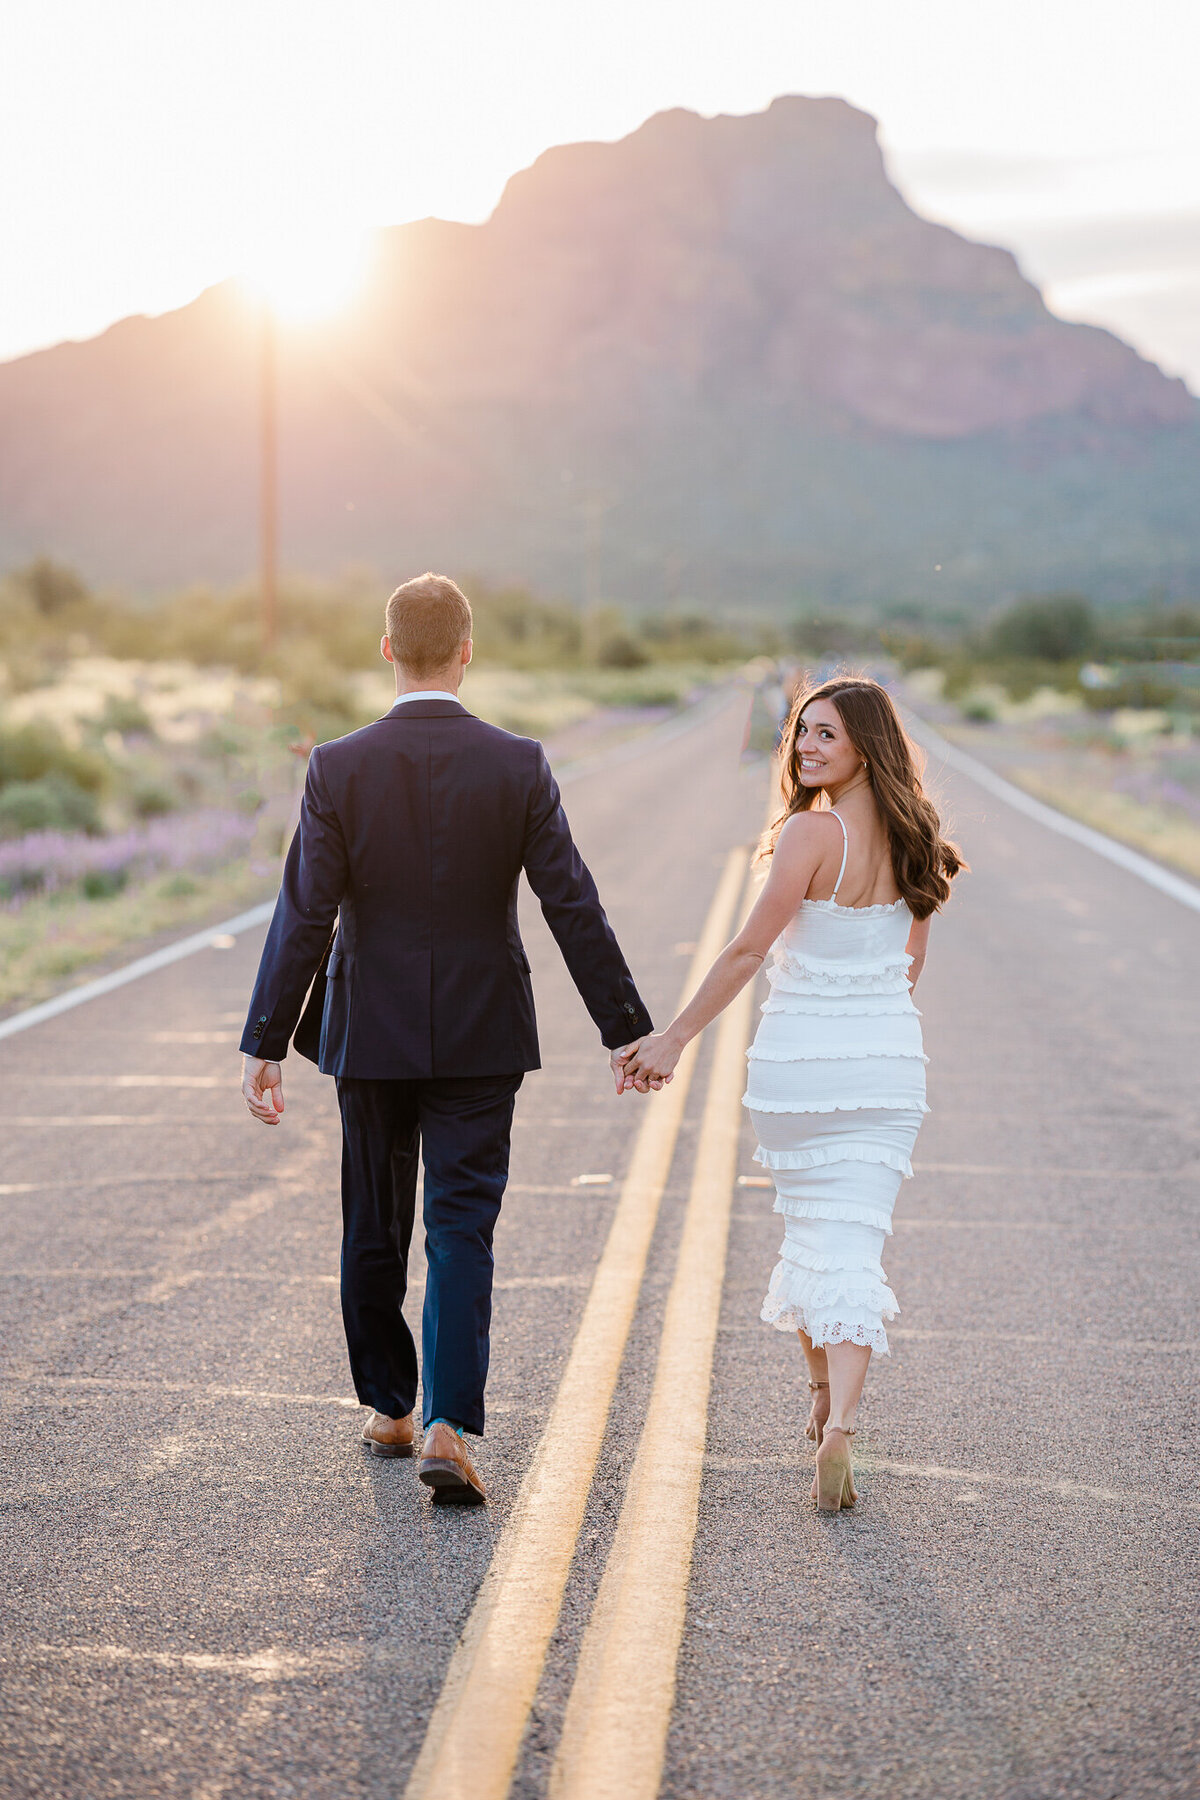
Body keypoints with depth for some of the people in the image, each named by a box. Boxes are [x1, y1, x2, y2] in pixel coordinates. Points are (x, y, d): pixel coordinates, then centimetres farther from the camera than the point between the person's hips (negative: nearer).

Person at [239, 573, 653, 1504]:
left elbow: (304, 916, -11)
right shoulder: (518, 766, -7)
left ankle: (391, 1408, 29)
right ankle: (449, 1428, -10)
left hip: (369, 1035, 1)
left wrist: (266, 1044, -7)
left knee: (374, 1230, 16)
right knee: (462, 1232, 2)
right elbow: (574, 909, -7)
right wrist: (626, 1030, 0)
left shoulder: (338, 769, -8)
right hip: (482, 1038, 0)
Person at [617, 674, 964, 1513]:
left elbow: (747, 951, -15)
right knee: (854, 1245, 0)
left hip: (801, 1058, -4)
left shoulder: (812, 832, -15)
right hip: (890, 1060, 4)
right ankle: (839, 1426, -17)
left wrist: (674, 1039, -9)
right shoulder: (913, 838, 5)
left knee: (810, 1229, 17)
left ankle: (823, 1399, 35)